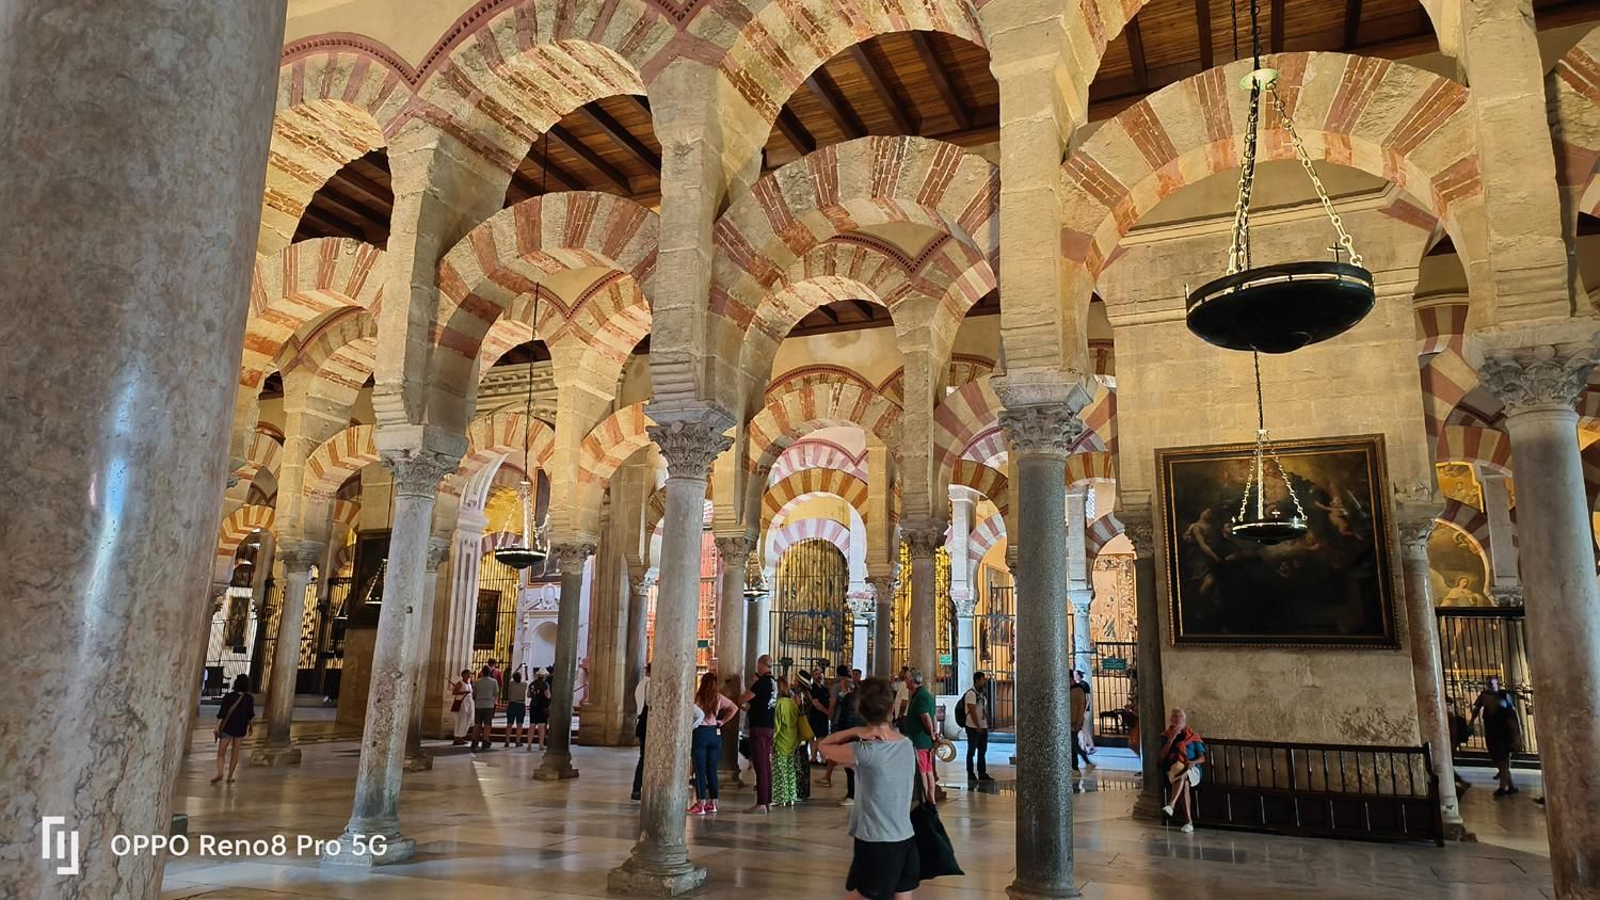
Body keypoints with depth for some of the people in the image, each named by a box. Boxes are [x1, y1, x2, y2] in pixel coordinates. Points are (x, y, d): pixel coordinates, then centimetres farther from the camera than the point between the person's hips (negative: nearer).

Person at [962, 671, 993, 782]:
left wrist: (987, 724, 11)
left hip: (983, 727, 9)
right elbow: (972, 711, -19)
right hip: (973, 727, -9)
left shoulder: (982, 693, 14)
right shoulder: (971, 693, -15)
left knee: (983, 751, 12)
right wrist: (978, 726, -18)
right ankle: (970, 774, 8)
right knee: (972, 751, 1)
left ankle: (982, 773, 18)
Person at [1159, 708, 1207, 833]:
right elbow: (1162, 756, -1)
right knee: (1184, 783, -34)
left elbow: (1202, 758, 9)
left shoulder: (1193, 737, 14)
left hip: (1192, 771, 0)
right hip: (1172, 770, 0)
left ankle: (1171, 804, -52)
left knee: (1182, 775, -37)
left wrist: (1193, 762, -15)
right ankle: (1189, 822, -40)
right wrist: (1172, 738, -8)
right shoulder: (1166, 736, 12)